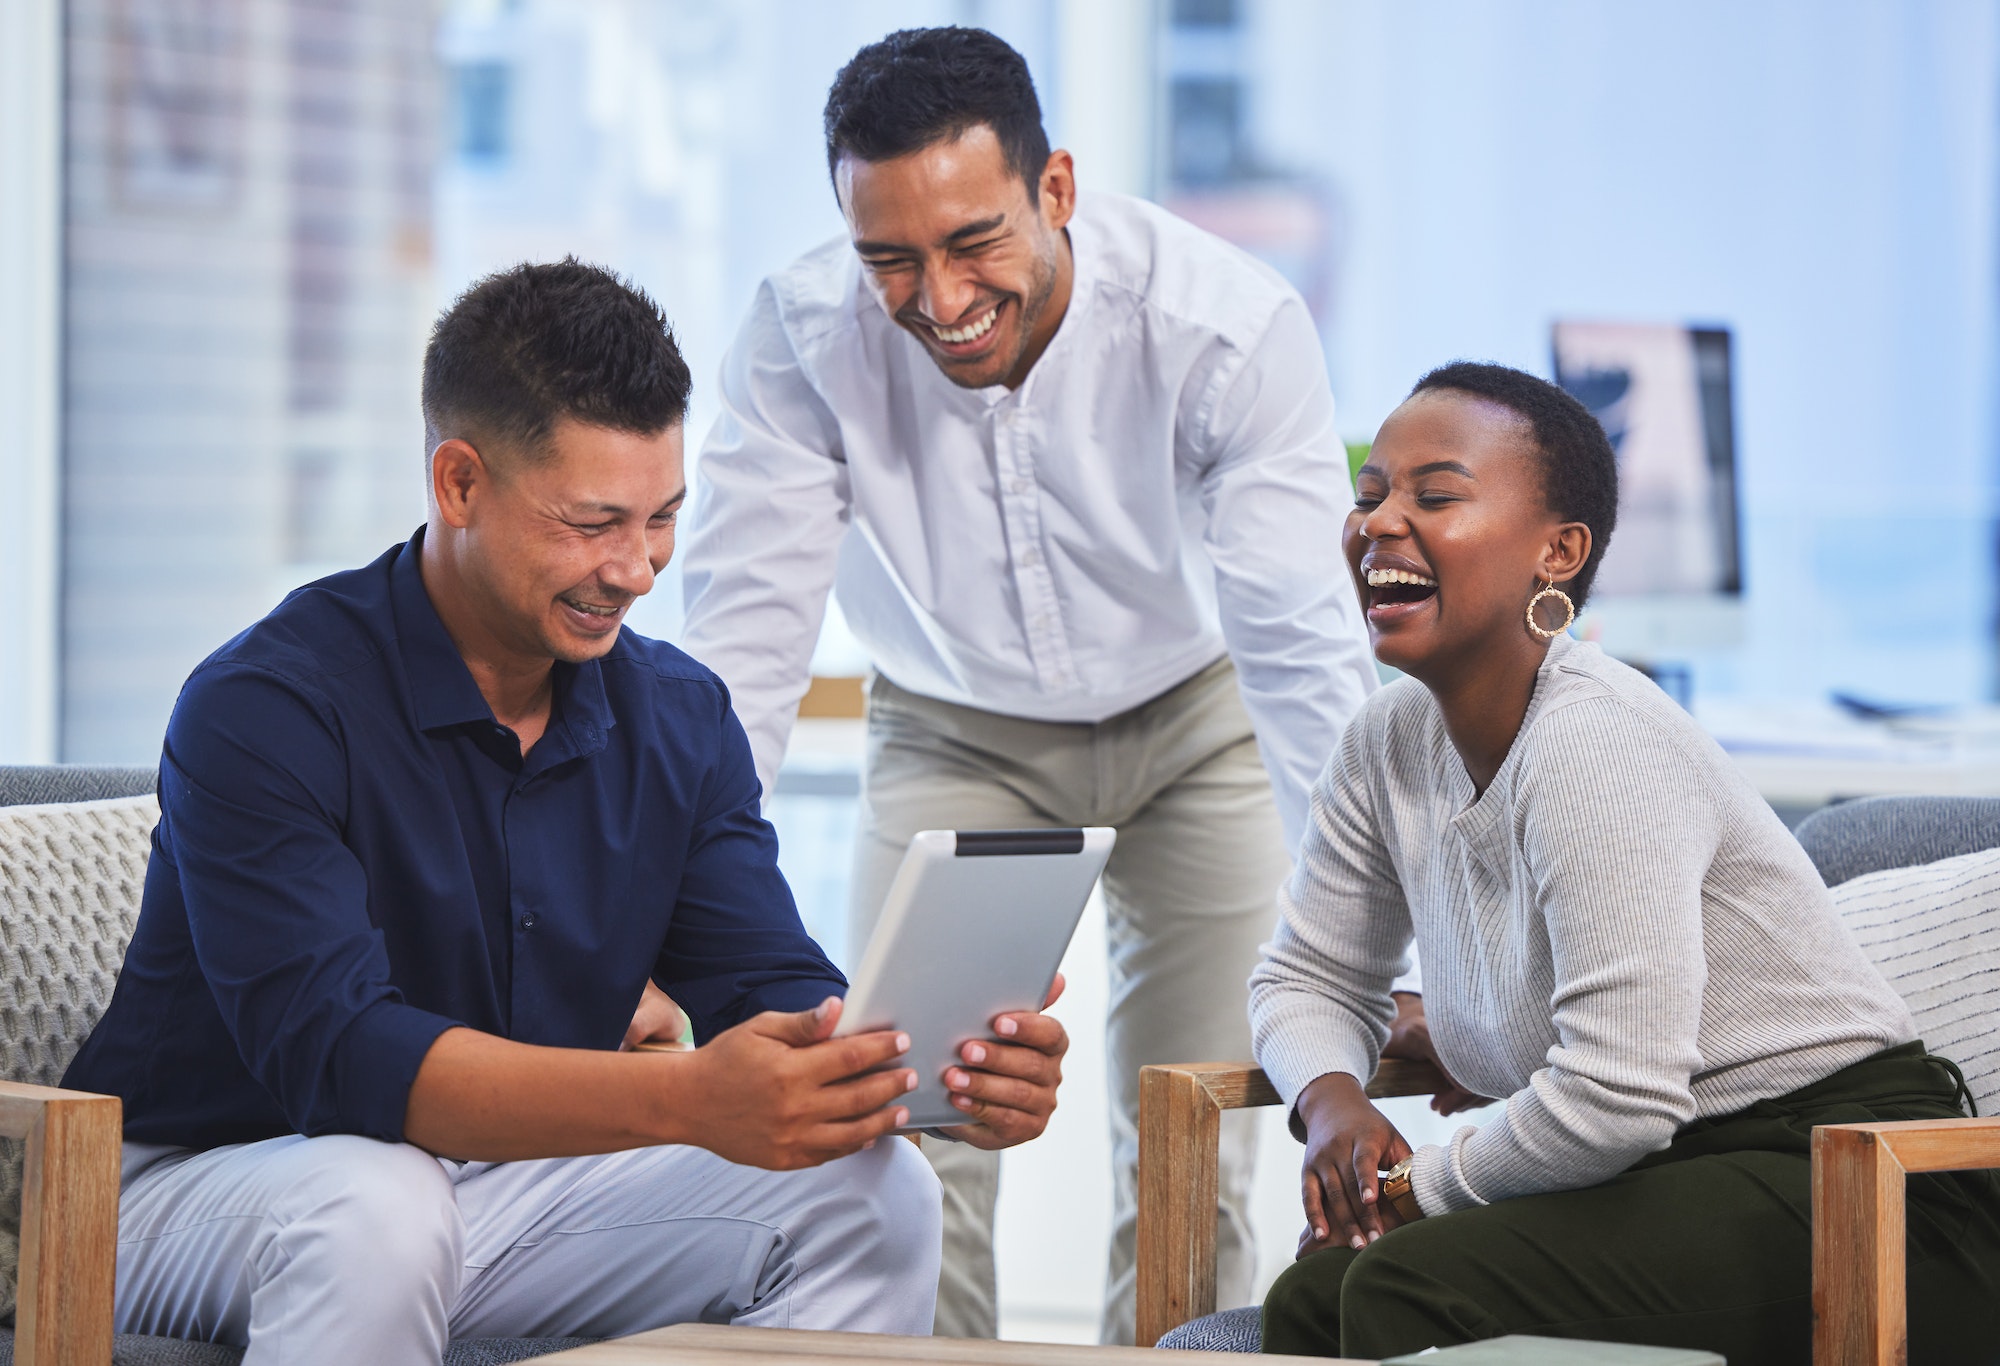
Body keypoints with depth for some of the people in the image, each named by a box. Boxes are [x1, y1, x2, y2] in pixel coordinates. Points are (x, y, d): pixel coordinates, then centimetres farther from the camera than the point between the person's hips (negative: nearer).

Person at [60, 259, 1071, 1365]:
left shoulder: (681, 717, 2)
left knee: (871, 1188, -12)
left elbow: (768, 991, -1)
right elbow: (333, 1052, -31)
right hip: (210, 1183, -6)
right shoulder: (262, 711, -20)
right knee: (373, 1212, -39)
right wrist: (686, 1099, -44)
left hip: (517, 1186, 6)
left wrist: (943, 1070, -26)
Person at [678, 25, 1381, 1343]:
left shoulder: (1230, 322, -31)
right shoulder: (803, 335, -27)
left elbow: (1307, 647, -32)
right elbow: (743, 645, -25)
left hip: (1193, 723, -1)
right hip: (958, 732, 1)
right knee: (915, 1145, -8)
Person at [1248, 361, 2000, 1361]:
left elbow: (1616, 1102, -26)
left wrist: (1416, 1187, -11)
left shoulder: (1599, 750, -21)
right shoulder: (1393, 744, 4)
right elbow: (1308, 977, 19)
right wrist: (1331, 1099, -4)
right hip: (1664, 1177, 8)